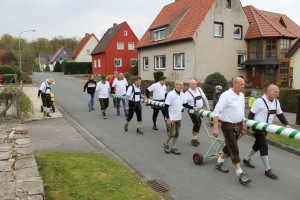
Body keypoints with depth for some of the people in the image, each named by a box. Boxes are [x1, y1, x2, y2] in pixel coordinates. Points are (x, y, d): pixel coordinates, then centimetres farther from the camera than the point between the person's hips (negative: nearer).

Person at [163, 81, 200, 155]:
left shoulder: (182, 94, 4)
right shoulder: (170, 94, -15)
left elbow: (185, 104, 15)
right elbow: (166, 107, -15)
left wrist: (193, 107, 0)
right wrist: (168, 118, -18)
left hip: (179, 118, 6)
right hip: (171, 118, -6)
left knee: (177, 134, 10)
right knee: (172, 133, -3)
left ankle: (173, 148, 24)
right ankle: (166, 144, 23)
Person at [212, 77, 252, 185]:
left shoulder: (241, 95, 7)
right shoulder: (226, 95, -19)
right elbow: (216, 111, -22)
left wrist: (243, 125, 20)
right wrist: (215, 128, -27)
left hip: (238, 125, 8)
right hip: (228, 126, -8)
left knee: (229, 146, 19)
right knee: (234, 150, -5)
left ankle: (219, 164, 37)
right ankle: (240, 174, 2)